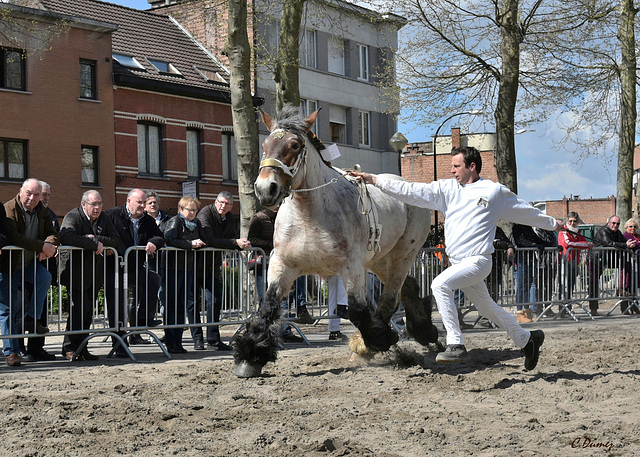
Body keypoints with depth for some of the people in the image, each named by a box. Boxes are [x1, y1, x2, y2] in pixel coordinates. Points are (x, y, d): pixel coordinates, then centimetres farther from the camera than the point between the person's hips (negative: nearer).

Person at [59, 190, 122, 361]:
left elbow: (116, 241, 2)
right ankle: (70, 348, -6)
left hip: (95, 274, 6)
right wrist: (94, 244, -25)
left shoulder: (104, 219, 11)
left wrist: (96, 238, -14)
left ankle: (80, 347, 11)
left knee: (88, 310, 5)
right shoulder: (72, 217, -8)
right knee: (80, 308, -14)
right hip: (75, 273, -6)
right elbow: (67, 237, -29)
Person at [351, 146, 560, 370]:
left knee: (440, 284, -26)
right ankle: (527, 339, 36)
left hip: (478, 261, -6)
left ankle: (456, 345, -23)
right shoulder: (447, 188, 9)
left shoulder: (495, 191, 0)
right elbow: (411, 190, 3)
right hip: (458, 263, 6)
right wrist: (374, 180, -6)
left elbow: (525, 211, 14)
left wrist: (552, 223, 24)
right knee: (487, 308, 16)